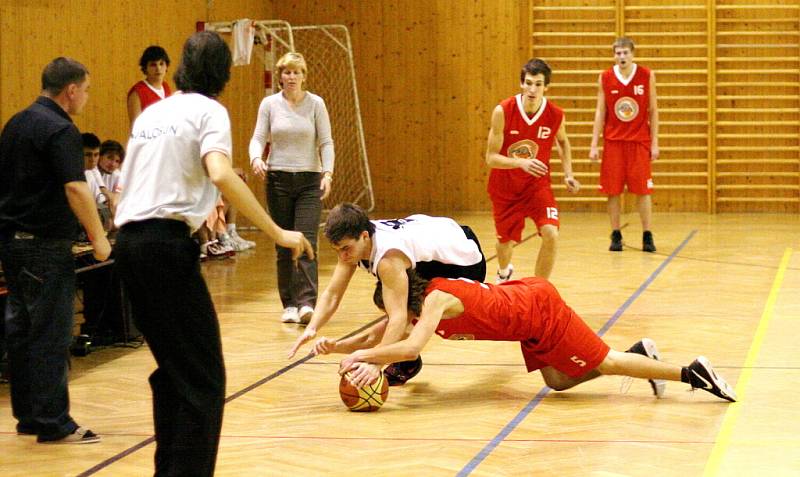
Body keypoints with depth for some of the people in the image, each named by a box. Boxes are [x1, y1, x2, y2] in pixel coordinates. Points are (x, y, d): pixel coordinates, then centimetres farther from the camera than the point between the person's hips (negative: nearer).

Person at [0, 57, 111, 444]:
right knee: (51, 335, -5)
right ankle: (52, 423, -4)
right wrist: (98, 237, -15)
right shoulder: (60, 130, -15)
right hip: (44, 244, -9)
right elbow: (75, 189, -22)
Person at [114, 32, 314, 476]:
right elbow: (221, 175, -19)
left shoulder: (152, 113, 19)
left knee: (173, 367, 19)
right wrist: (278, 232, -17)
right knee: (203, 377, -4)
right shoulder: (208, 110, -2)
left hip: (130, 242, 8)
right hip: (167, 243, -8)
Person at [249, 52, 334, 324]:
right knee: (284, 245, 4)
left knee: (306, 241, -13)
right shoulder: (269, 104, 4)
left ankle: (307, 303, -21)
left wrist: (328, 173, -14)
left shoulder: (315, 104, 1)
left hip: (310, 180, -1)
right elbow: (258, 138, 2)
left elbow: (326, 143, 1)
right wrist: (256, 158, -20)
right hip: (278, 179, 2)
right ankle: (289, 304, 11)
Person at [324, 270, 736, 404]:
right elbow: (375, 336, 11)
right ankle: (640, 352, 21)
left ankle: (691, 372, 2)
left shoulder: (435, 300, -22)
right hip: (528, 299, 9)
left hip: (541, 311, -9)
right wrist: (336, 346, -4)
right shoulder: (421, 301, 3)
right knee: (558, 382, 13)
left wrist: (361, 358, -30)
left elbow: (411, 347, -38)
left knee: (603, 362, -3)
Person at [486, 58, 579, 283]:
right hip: (505, 186, 0)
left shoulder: (556, 114, -15)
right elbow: (491, 157, -21)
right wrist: (521, 163, -38)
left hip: (537, 184, 1)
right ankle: (504, 273, 54)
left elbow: (563, 141, 10)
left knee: (550, 234, -22)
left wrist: (568, 174, -1)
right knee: (506, 240, 16)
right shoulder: (503, 111, -22)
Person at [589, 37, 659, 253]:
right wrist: (594, 144, -1)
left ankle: (647, 236, 5)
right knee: (613, 191, 1)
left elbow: (653, 111, 3)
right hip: (613, 141, 1)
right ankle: (615, 236, 10)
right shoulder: (605, 78, 1)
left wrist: (654, 143, -1)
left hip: (639, 141, -1)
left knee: (643, 190, -2)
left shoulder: (647, 76, -1)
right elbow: (600, 112, 4)